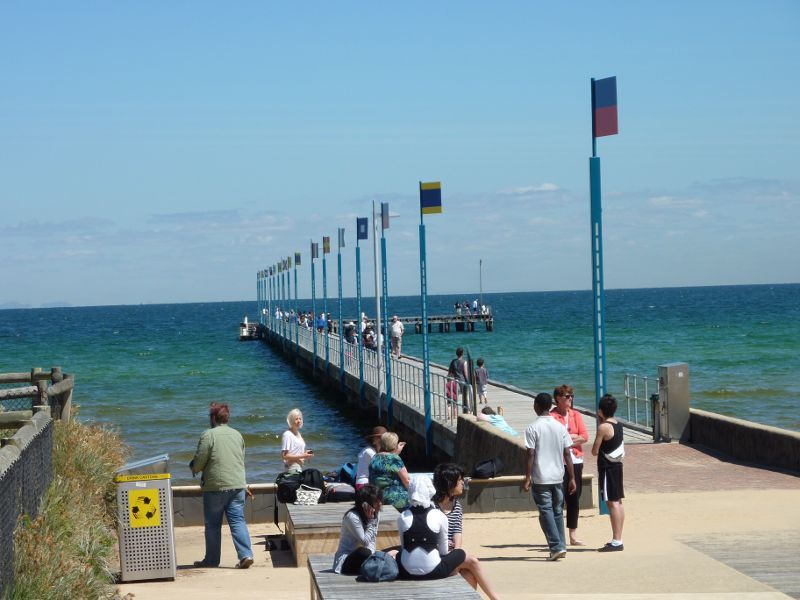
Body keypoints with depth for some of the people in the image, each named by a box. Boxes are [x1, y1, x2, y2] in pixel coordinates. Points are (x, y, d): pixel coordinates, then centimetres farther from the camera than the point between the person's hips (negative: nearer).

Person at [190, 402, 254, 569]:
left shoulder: (208, 435, -8)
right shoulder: (237, 435, 10)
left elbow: (199, 461, -9)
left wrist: (193, 468, 13)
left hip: (216, 486, -4)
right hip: (237, 485, 5)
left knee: (213, 524, 7)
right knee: (238, 521, 3)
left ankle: (212, 559, 15)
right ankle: (246, 554, -10)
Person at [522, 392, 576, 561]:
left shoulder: (532, 428, -8)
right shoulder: (560, 427, 5)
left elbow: (531, 455, -12)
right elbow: (567, 454, 4)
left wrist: (527, 478, -8)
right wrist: (572, 478, 8)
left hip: (541, 478, -5)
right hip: (558, 477, 5)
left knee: (546, 511, -2)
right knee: (557, 511, 15)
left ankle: (557, 547, -12)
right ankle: (560, 546, 16)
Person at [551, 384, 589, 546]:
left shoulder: (576, 415, 12)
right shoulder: (552, 416, -6)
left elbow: (584, 437, 2)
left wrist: (566, 439, -9)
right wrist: (574, 437, -7)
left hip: (576, 461, 5)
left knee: (574, 499, 8)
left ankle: (573, 536, 16)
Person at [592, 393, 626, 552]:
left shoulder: (603, 427, -16)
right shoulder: (618, 425, 10)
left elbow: (595, 451, -15)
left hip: (607, 467, -9)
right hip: (617, 466, 9)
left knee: (612, 502, -9)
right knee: (617, 502, 12)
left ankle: (616, 542, -11)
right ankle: (617, 540, 18)